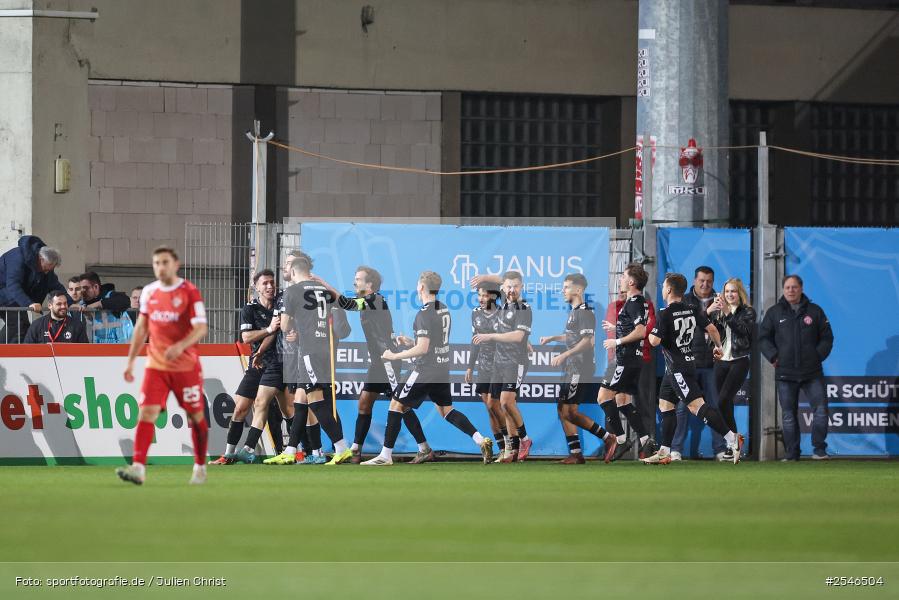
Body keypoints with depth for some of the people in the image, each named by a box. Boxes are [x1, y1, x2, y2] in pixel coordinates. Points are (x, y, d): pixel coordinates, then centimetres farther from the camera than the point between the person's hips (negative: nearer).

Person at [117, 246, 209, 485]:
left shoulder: (189, 292, -9)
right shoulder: (149, 292, 7)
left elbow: (201, 328, -15)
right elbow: (141, 328, 15)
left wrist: (180, 346, -32)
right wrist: (130, 361, 12)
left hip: (186, 366, -3)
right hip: (155, 365, 3)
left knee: (196, 416, 8)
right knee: (146, 412, -12)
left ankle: (200, 468, 24)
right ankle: (138, 468, -21)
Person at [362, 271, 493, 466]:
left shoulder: (425, 314, -18)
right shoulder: (444, 310, 10)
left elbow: (422, 349, -22)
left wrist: (395, 356, -13)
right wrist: (410, 342, 16)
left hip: (425, 370, -8)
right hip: (442, 369, 8)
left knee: (396, 405, 1)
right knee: (445, 409, 17)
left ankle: (386, 455, 1)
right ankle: (481, 441, 3)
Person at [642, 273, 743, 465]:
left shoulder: (665, 314, -15)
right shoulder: (692, 310, 6)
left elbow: (655, 341, -20)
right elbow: (712, 329, 6)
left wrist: (651, 332, 3)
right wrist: (719, 346, 23)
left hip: (677, 368, -9)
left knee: (697, 406, -15)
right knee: (665, 405, 15)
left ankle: (731, 438, -24)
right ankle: (664, 453, 17)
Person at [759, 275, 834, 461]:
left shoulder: (815, 311, 9)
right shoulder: (774, 313, 9)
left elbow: (827, 337, 12)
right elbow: (763, 338, 9)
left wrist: (818, 356, -2)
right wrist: (773, 356, -5)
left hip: (812, 373, 0)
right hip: (785, 374, 0)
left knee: (820, 409, -8)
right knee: (789, 415, 2)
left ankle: (819, 449, 0)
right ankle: (791, 454, 5)